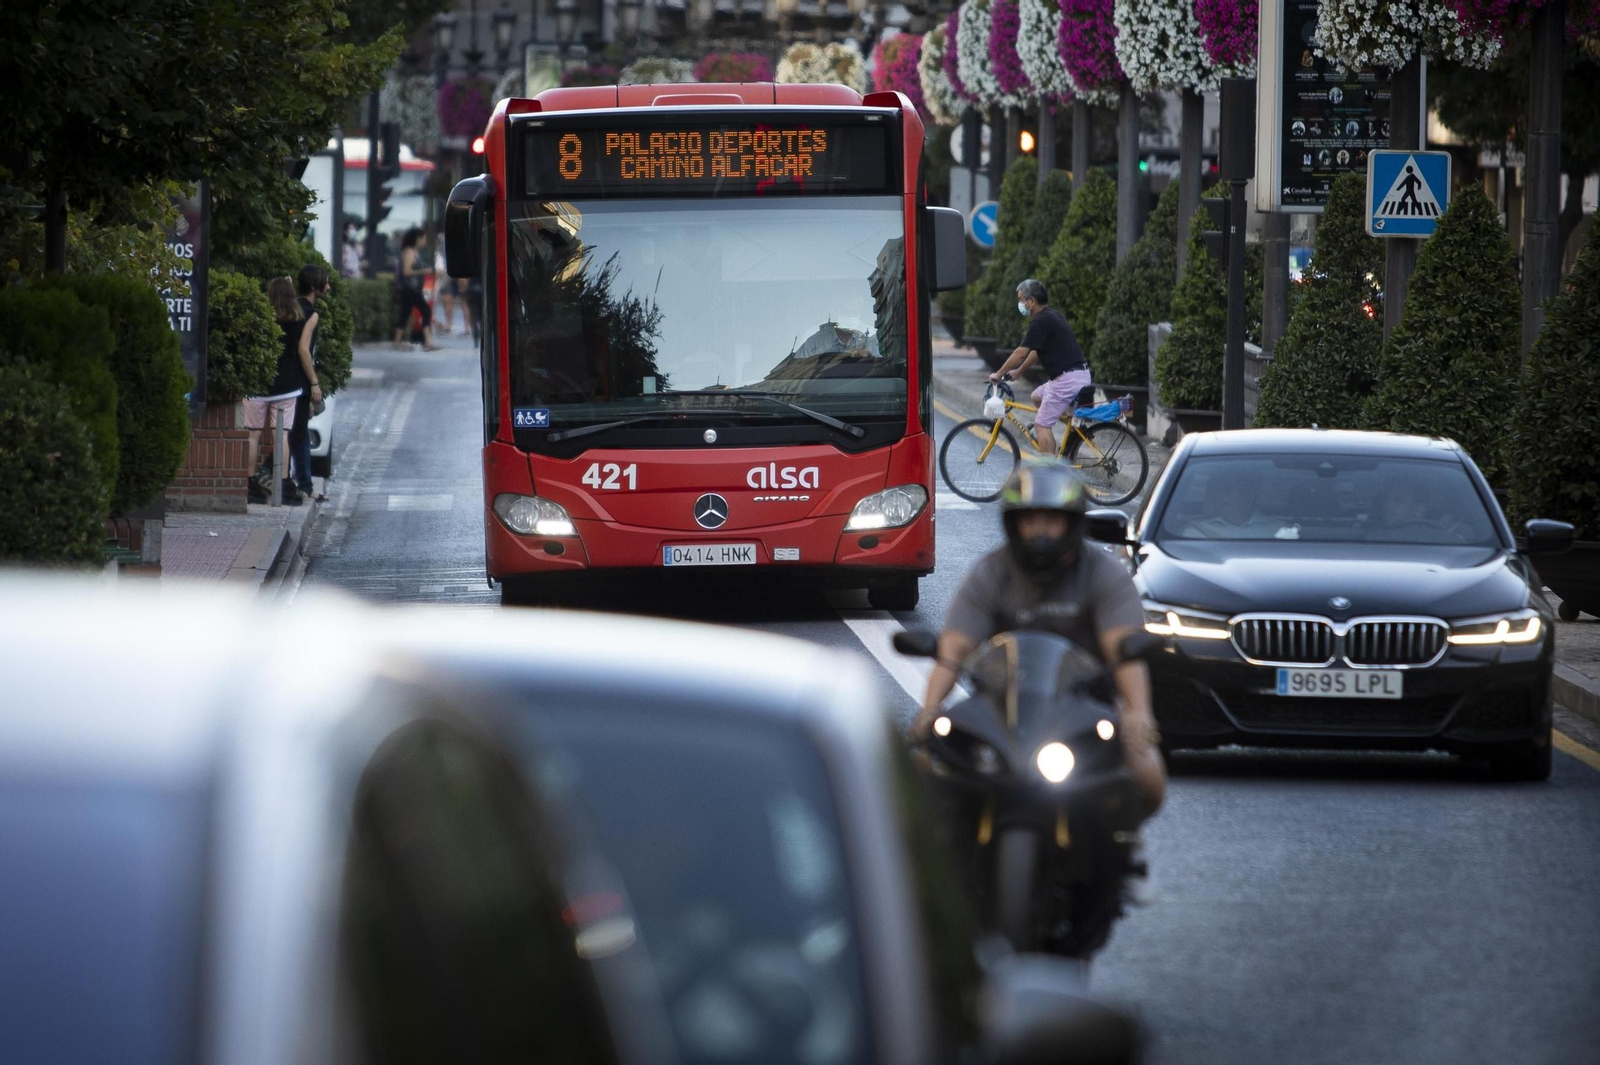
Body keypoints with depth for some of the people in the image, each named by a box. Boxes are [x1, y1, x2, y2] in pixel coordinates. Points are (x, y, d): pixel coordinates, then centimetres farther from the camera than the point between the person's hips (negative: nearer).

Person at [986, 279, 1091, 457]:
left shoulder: (1041, 322, -14)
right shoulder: (1053, 315, 17)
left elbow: (1021, 353, -12)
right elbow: (1037, 350, 26)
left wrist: (999, 374, 0)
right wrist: (1017, 371, 30)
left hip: (1066, 380, -10)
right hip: (1081, 374, 10)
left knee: (1042, 425, -5)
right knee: (1037, 397, 28)